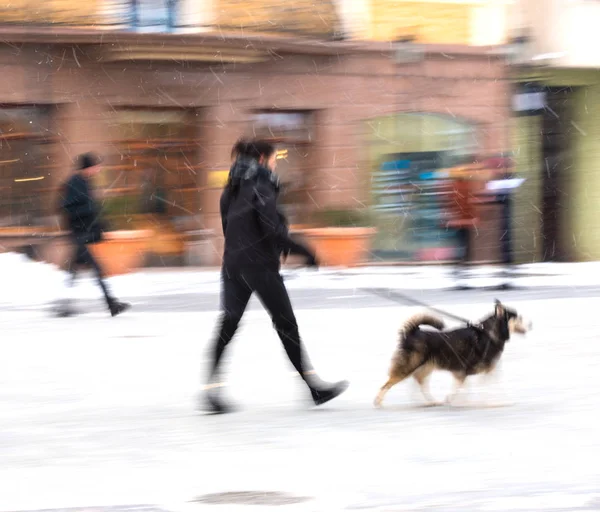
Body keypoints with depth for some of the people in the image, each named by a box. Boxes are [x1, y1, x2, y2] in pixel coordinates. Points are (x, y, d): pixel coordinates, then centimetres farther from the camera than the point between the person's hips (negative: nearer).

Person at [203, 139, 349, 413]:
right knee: (286, 324, 0)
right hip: (260, 265, -7)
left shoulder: (233, 188, 14)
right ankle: (315, 387, 7)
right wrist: (305, 252, -12)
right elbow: (272, 229, -19)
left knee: (228, 326, 5)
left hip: (232, 264, 7)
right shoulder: (261, 187, -12)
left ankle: (212, 389, -5)